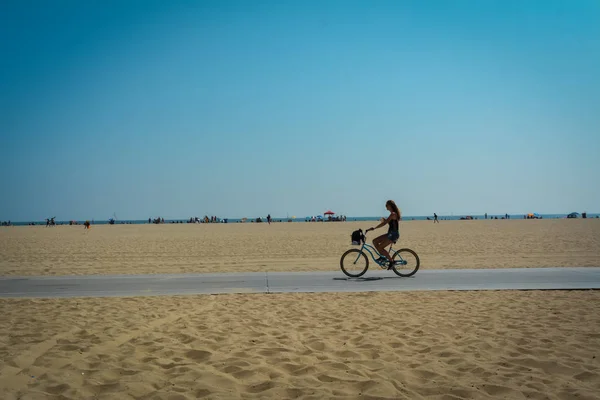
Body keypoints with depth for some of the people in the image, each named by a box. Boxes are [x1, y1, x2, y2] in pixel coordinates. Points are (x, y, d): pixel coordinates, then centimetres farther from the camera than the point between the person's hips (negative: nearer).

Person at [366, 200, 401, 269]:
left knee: (380, 247, -12)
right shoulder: (393, 214, 15)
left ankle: (391, 261, -3)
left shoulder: (393, 214, -16)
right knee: (375, 241, 5)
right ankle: (383, 256, 9)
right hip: (390, 234, 10)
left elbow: (384, 223, -23)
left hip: (393, 234, -10)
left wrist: (374, 228, -24)